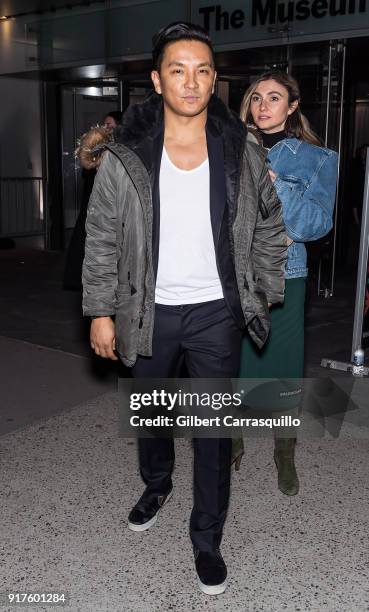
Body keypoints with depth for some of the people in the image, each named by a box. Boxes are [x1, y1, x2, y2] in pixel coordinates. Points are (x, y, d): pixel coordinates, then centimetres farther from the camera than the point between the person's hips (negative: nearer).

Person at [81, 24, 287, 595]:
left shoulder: (243, 156, -7)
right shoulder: (123, 159, -10)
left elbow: (270, 231, 5)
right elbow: (101, 241, -4)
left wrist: (265, 296, 4)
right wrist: (101, 312, -4)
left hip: (216, 312, 0)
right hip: (149, 311, 1)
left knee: (215, 429, 7)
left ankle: (207, 538, 26)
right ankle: (156, 484, 52)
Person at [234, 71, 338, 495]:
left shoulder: (316, 159, 3)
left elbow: (318, 222, -8)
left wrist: (272, 184, -19)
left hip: (283, 279, -1)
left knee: (284, 369, 5)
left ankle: (285, 455, 25)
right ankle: (231, 443, 30)